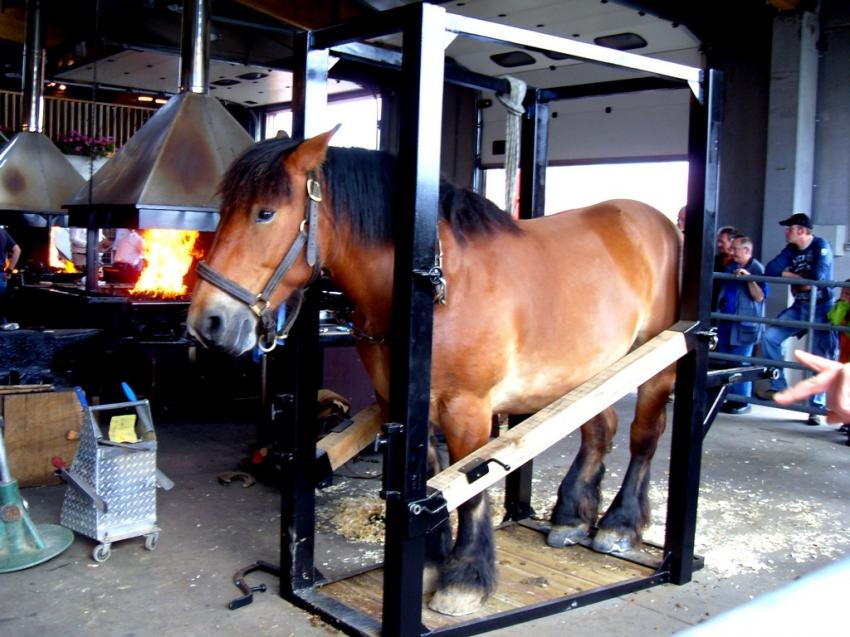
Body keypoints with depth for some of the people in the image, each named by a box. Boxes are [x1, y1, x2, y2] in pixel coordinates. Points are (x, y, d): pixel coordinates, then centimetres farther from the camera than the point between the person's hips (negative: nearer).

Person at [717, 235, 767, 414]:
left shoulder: (756, 269, -8)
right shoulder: (730, 267, 12)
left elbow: (759, 297, -16)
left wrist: (749, 278, -25)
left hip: (744, 324, -7)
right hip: (726, 322, 7)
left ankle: (742, 401, 2)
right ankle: (727, 399, 16)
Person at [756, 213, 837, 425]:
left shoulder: (821, 246, -11)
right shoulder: (791, 249, 5)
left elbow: (818, 277, -24)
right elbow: (770, 269, -6)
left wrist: (791, 277, -9)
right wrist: (797, 276, -17)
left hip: (821, 309, -6)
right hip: (799, 307, 6)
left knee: (821, 359, -5)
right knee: (770, 337, -8)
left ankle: (816, 407, 4)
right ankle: (778, 386, 4)